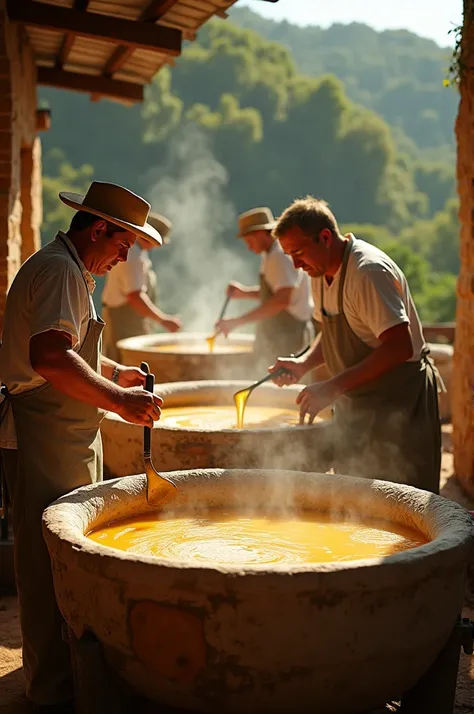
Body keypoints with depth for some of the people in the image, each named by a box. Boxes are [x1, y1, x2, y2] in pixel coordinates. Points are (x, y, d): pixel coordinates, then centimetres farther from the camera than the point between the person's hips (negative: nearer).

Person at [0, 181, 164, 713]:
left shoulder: (64, 268, 21)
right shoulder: (61, 272, -15)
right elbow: (50, 357, -30)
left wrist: (114, 372, 22)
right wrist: (117, 401, -30)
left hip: (64, 438, 11)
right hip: (45, 437, -11)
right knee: (50, 563, -5)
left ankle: (62, 667, 29)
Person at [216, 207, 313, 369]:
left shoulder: (280, 256, -20)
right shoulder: (271, 255, 12)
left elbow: (283, 299, -33)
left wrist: (237, 322, -34)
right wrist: (245, 292, 6)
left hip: (288, 337, -10)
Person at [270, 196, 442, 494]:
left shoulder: (369, 271, -22)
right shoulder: (322, 272, 7)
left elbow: (400, 347, -29)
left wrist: (333, 388, -30)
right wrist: (304, 364, 1)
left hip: (400, 401, -9)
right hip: (357, 403, 9)